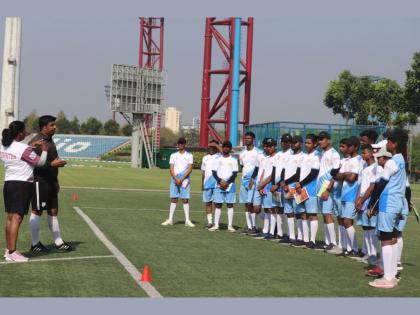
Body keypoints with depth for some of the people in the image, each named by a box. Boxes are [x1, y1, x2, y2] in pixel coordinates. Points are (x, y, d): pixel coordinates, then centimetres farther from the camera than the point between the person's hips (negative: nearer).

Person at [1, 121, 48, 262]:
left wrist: (32, 146, 18)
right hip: (22, 185, -8)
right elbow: (40, 162, -7)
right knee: (16, 218, -8)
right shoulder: (23, 148, -16)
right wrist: (44, 150, 9)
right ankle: (12, 253, -10)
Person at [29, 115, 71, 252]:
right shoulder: (36, 142, -14)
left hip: (50, 182, 9)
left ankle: (58, 242, 16)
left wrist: (56, 181, 22)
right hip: (40, 182, -9)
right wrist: (52, 164, -24)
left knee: (53, 211, 11)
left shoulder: (50, 140, 16)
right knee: (37, 211, -1)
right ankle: (35, 243, 8)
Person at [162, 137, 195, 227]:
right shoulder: (173, 155, 11)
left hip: (185, 180, -2)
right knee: (173, 199, 2)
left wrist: (182, 179, -11)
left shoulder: (189, 155, 5)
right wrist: (176, 179, -10)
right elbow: (171, 169, 4)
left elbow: (190, 169, -3)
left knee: (185, 199, -4)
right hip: (174, 179, 2)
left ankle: (187, 220, -3)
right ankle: (170, 219, 5)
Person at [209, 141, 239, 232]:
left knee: (230, 205, -1)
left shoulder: (233, 160, 4)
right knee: (218, 205, 1)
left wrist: (227, 183, -12)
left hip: (230, 185, -1)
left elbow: (235, 174, -1)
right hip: (219, 185, 1)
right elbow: (214, 173, 4)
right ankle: (216, 225, 5)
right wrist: (220, 181, -11)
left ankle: (230, 225, 2)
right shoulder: (218, 159, 8)